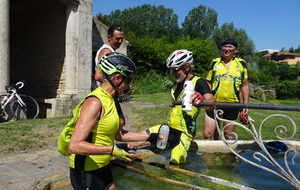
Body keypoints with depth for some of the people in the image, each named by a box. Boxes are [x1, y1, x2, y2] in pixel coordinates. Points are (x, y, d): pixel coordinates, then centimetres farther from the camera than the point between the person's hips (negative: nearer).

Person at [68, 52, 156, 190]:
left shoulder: (109, 100, 4)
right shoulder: (95, 102, -25)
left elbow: (119, 134, 9)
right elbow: (74, 146, -31)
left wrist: (148, 137, 8)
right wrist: (111, 150, -35)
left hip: (102, 167, 9)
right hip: (86, 172, -9)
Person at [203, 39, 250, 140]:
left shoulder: (241, 63, 6)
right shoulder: (215, 62, 6)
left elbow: (244, 85, 9)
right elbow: (208, 83, 9)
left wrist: (245, 104, 5)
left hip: (232, 104, 0)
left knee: (229, 134, 11)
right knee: (207, 134, -1)